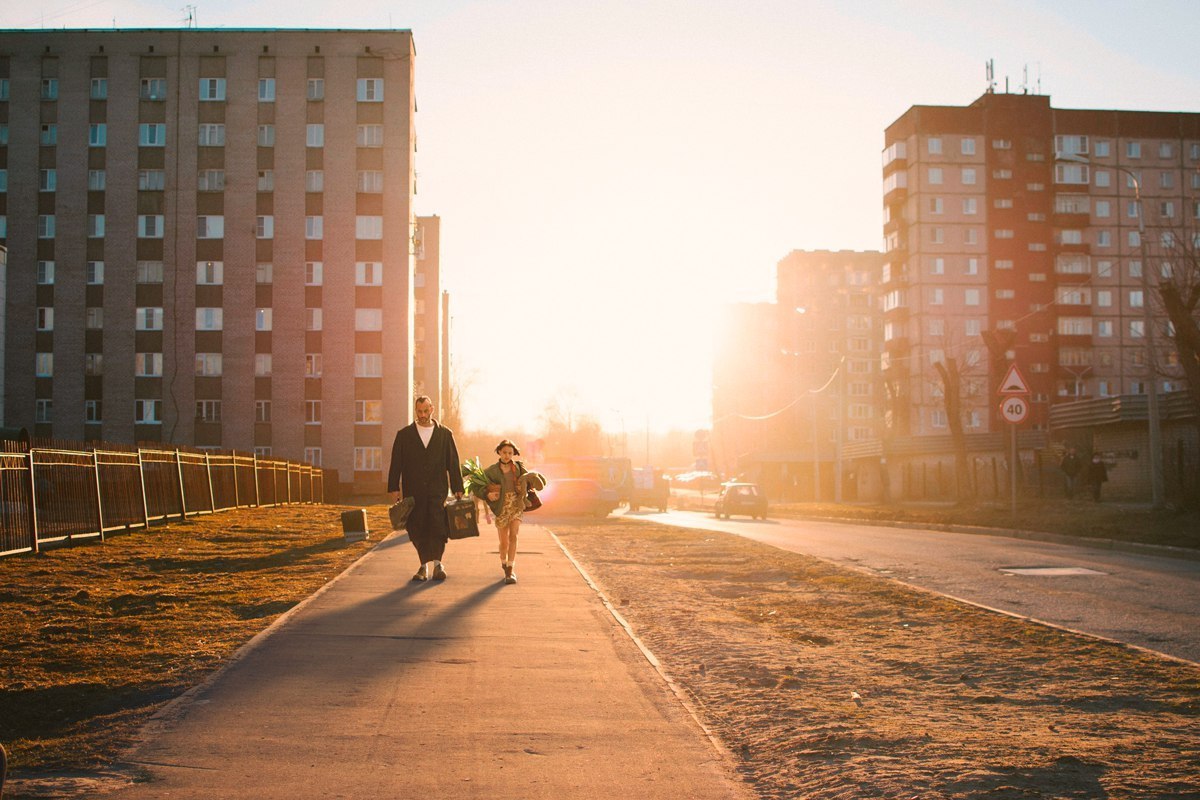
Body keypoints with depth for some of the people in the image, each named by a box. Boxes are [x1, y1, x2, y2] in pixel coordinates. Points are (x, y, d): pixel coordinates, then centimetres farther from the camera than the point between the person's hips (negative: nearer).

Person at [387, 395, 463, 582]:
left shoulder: (445, 434, 9)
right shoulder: (404, 434, 9)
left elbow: (453, 462, 9)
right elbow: (396, 463, 7)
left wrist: (458, 488, 5)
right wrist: (394, 488, 0)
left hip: (437, 490, -1)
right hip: (413, 491, 1)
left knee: (438, 526, -14)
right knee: (417, 529, 1)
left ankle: (437, 563, -5)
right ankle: (424, 565, 11)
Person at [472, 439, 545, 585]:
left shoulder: (518, 467, 4)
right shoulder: (492, 471, -2)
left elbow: (529, 480, 16)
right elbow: (477, 488, -2)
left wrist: (532, 485, -6)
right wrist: (487, 494, -20)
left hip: (516, 506, 0)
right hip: (502, 508, 0)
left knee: (513, 536, -17)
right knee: (504, 543, 6)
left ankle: (510, 571, -18)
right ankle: (504, 564, 36)